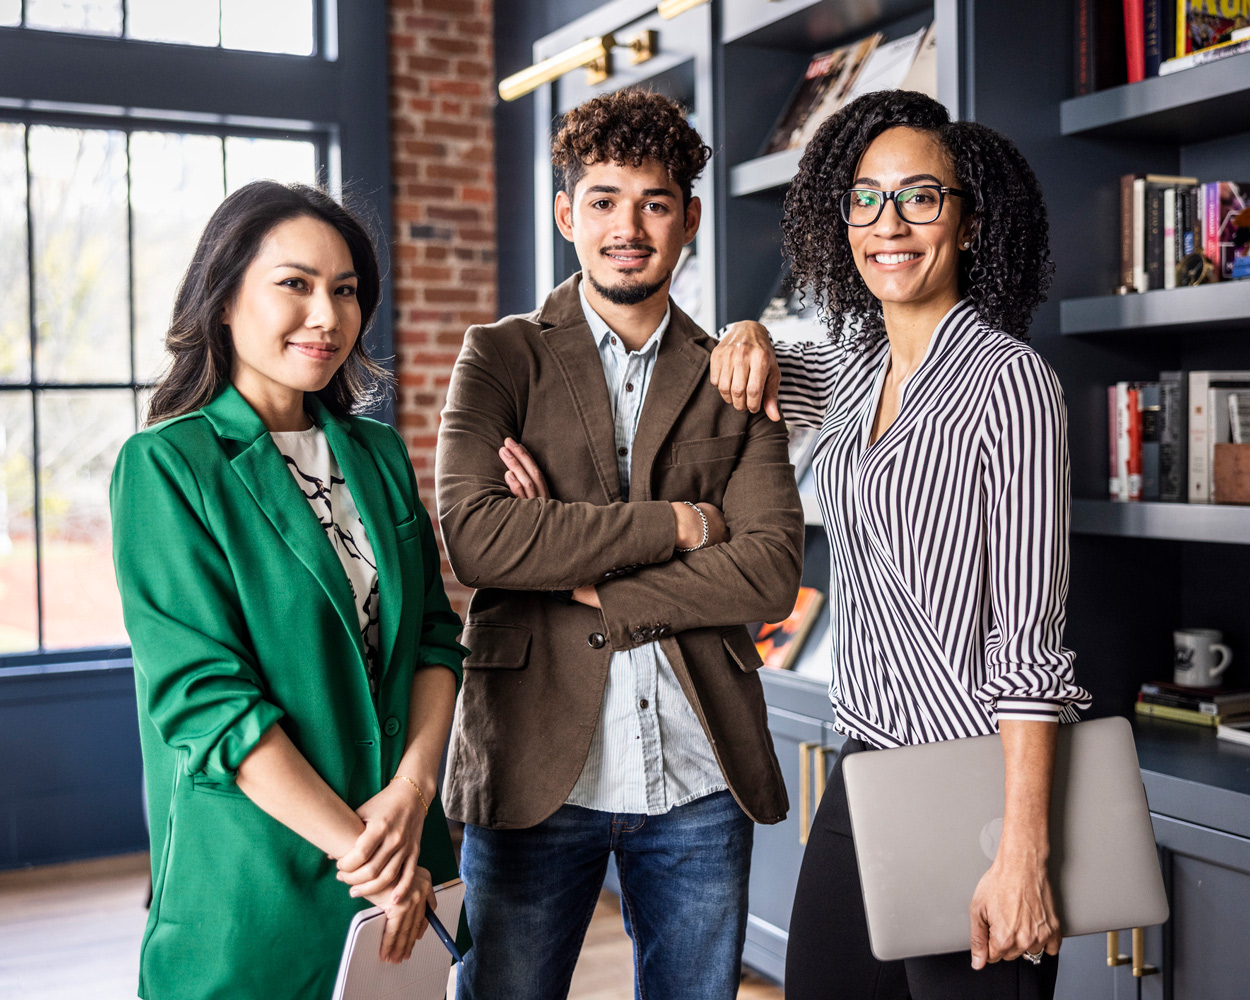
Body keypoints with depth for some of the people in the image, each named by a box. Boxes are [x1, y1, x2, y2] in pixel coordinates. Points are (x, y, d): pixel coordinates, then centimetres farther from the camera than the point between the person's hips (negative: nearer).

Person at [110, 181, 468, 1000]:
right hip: (251, 876, -5)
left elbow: (436, 635, 5)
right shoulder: (165, 466, -10)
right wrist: (355, 847, -17)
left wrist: (412, 788, -12)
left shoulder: (379, 455, 7)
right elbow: (202, 695, -16)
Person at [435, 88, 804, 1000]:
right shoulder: (500, 357, 2)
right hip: (537, 765, -2)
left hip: (701, 780, 2)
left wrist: (587, 586, -11)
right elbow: (475, 537, -14)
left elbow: (772, 570, -5)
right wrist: (675, 522, -11)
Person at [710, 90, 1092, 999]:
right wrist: (751, 340, 3)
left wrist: (1024, 854, -21)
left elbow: (1026, 640, -18)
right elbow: (755, 377, 28)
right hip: (865, 761, 7)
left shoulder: (1007, 379, -14)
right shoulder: (857, 370, 7)